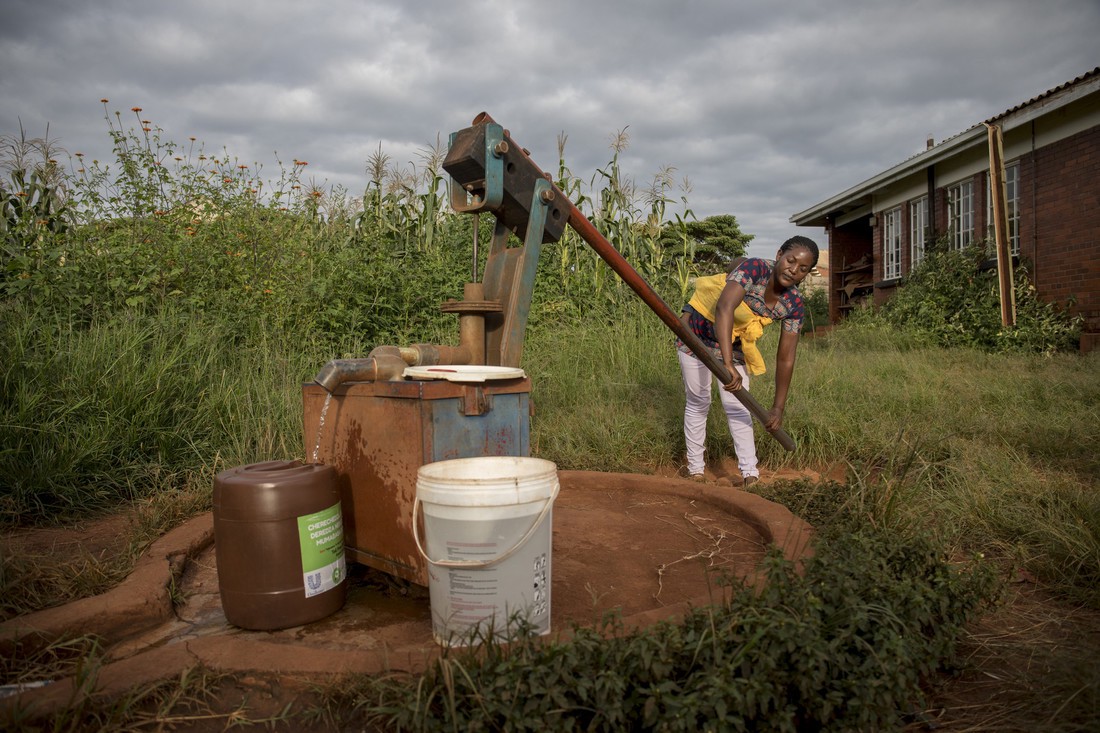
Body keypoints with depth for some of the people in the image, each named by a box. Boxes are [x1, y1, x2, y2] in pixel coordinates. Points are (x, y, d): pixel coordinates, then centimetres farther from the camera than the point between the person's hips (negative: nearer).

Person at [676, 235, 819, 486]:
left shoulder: (794, 304, -16)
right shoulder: (754, 268, -32)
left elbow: (785, 359, -12)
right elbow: (724, 308, -47)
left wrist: (778, 408, -13)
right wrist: (728, 364, -55)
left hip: (734, 343, 4)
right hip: (698, 333, -4)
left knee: (738, 407, -1)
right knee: (698, 403, 4)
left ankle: (750, 475, 4)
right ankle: (695, 471, 16)